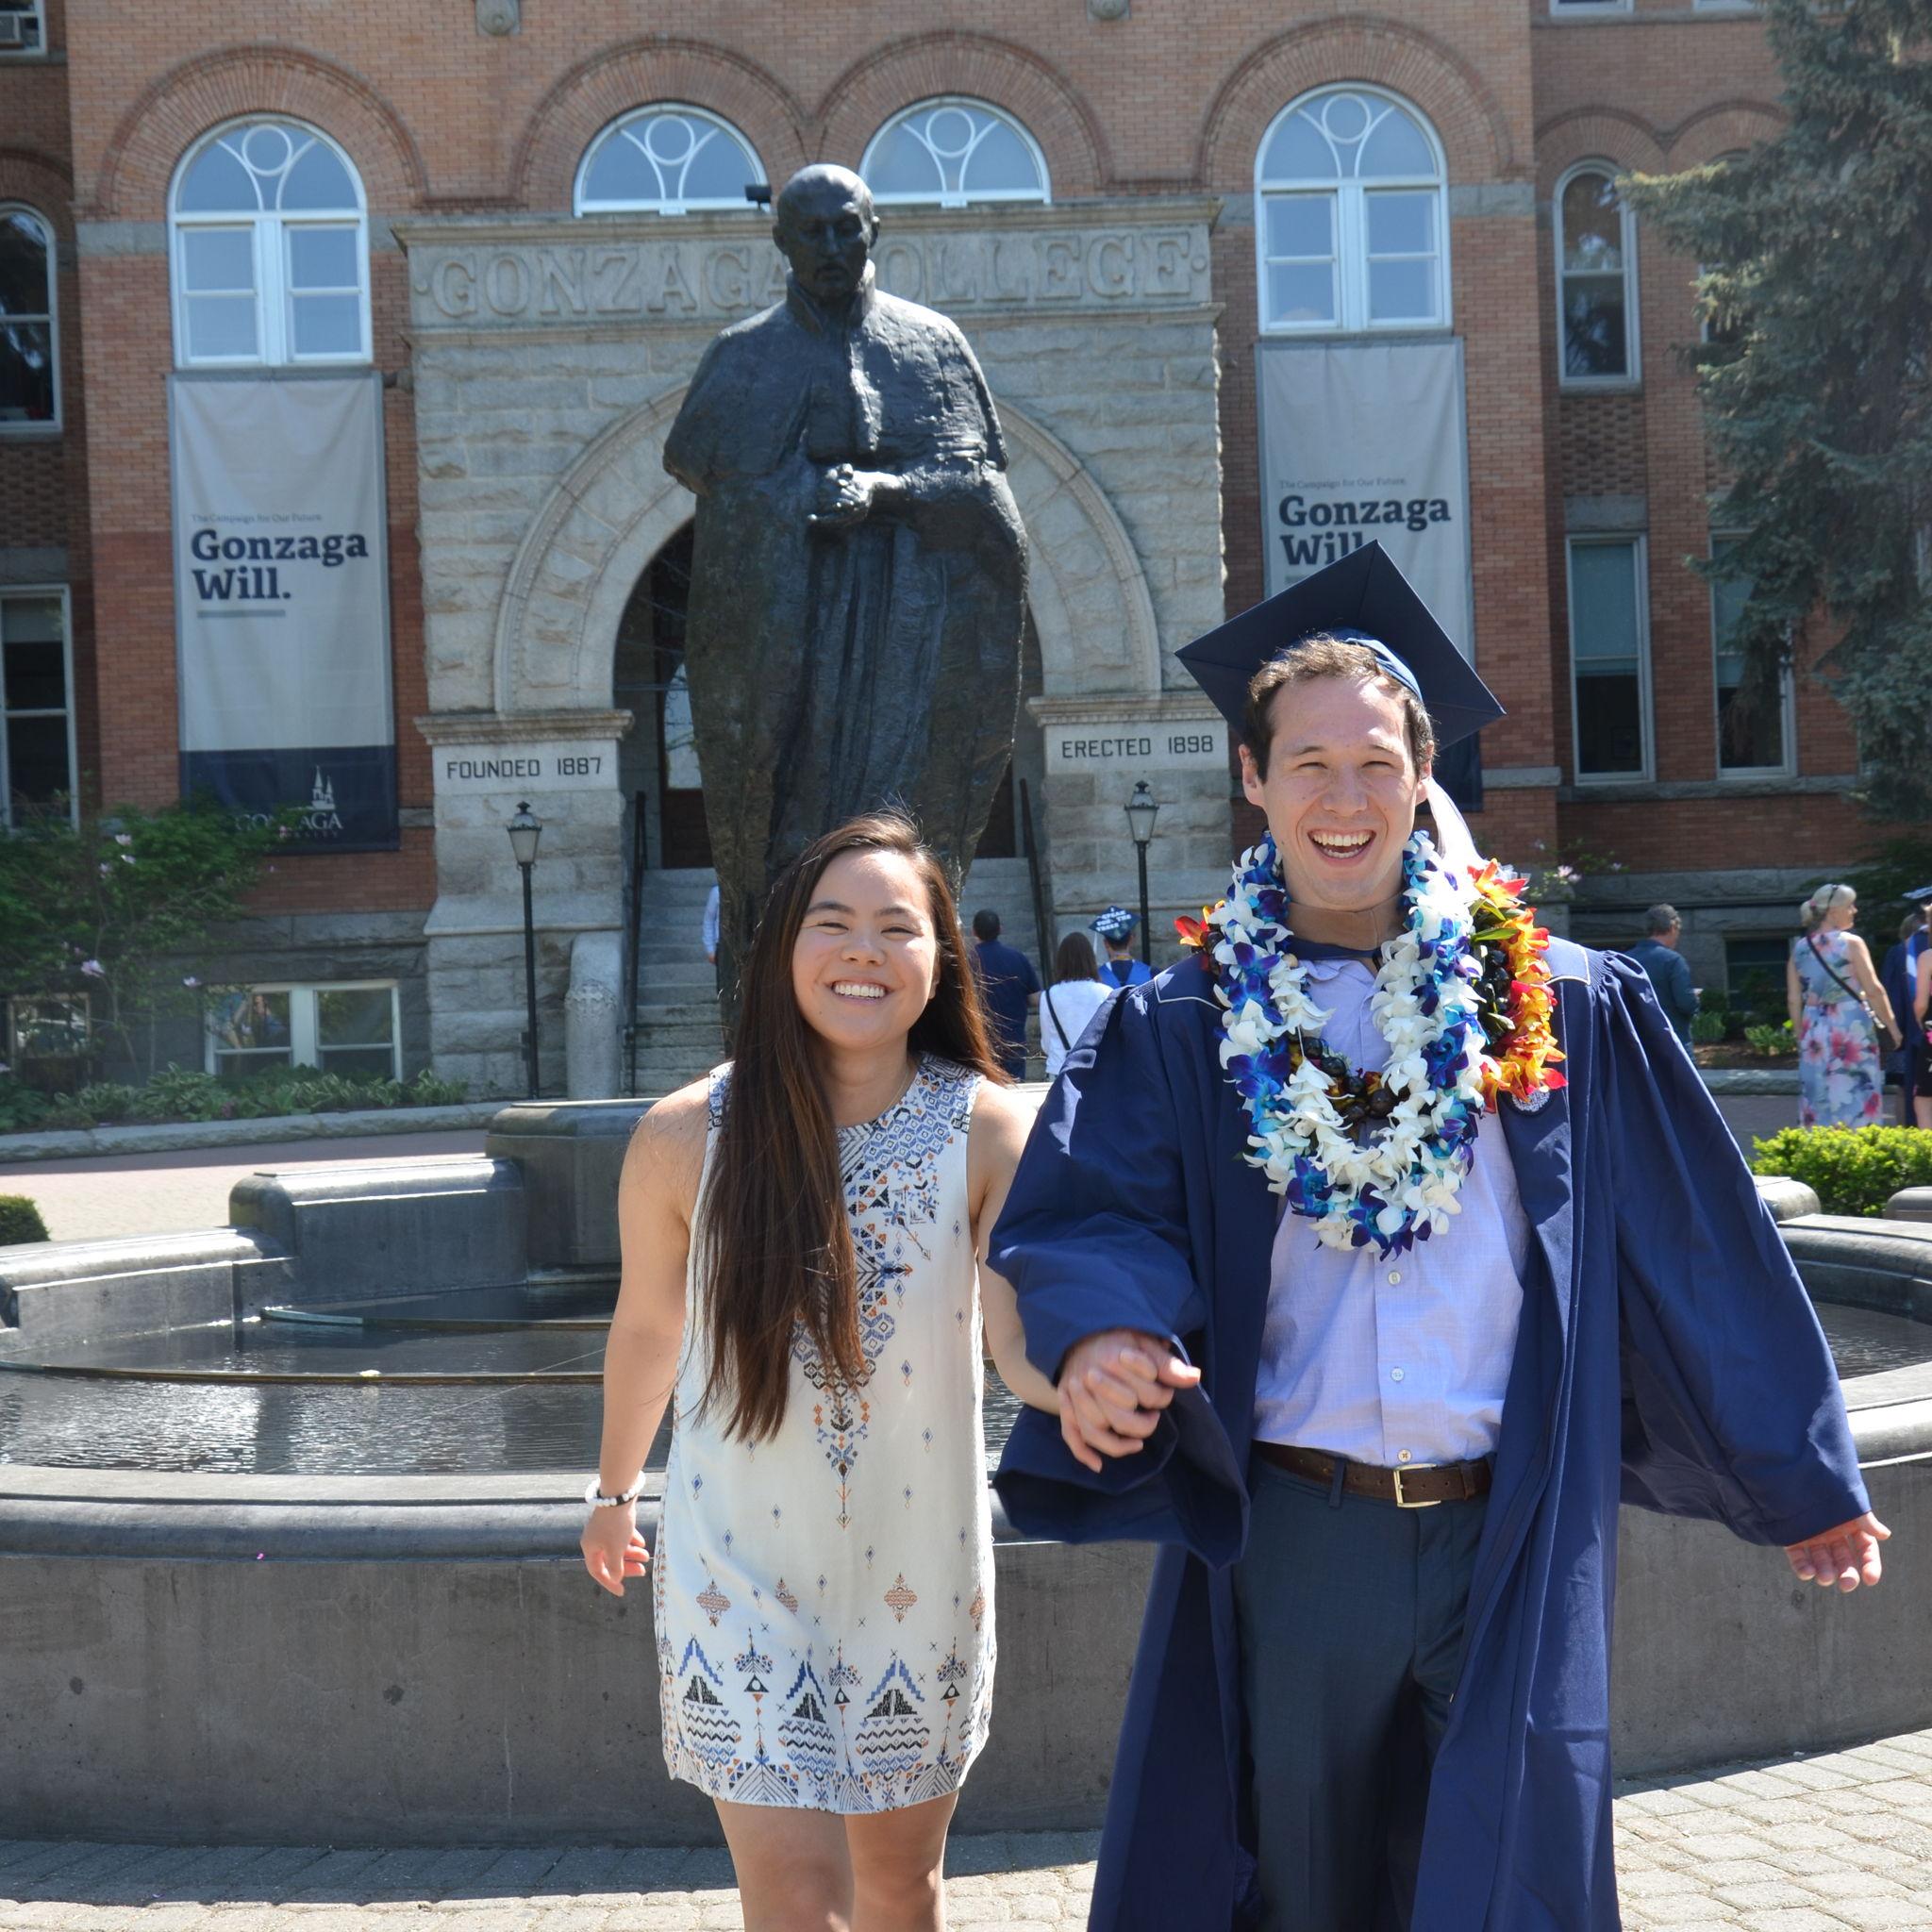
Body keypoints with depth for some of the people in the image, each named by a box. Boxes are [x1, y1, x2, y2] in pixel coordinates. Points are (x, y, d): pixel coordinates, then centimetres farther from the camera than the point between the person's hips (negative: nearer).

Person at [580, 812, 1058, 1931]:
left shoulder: (989, 1131, -12)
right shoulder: (688, 1136, -11)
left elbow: (1026, 1345, -21)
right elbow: (648, 1329, 5)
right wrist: (615, 1491, 19)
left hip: (918, 1571, 1)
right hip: (742, 1573, -1)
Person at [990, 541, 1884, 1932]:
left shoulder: (1564, 1008, 3)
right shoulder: (1185, 1029, 3)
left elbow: (1700, 1246, 6)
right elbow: (1084, 1214, -8)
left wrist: (1799, 1478, 9)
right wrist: (1103, 1334, -30)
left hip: (1516, 1546, 0)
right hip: (1290, 1541, 1)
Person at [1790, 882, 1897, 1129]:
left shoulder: (1799, 948, 7)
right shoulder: (1851, 943, -7)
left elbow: (1794, 999, 6)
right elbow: (1874, 990, -9)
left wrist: (1800, 1035, 14)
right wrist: (1891, 1026, 0)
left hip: (1814, 1028, 4)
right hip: (1851, 1026, -4)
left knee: (1819, 1099, 8)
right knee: (1856, 1096, 1)